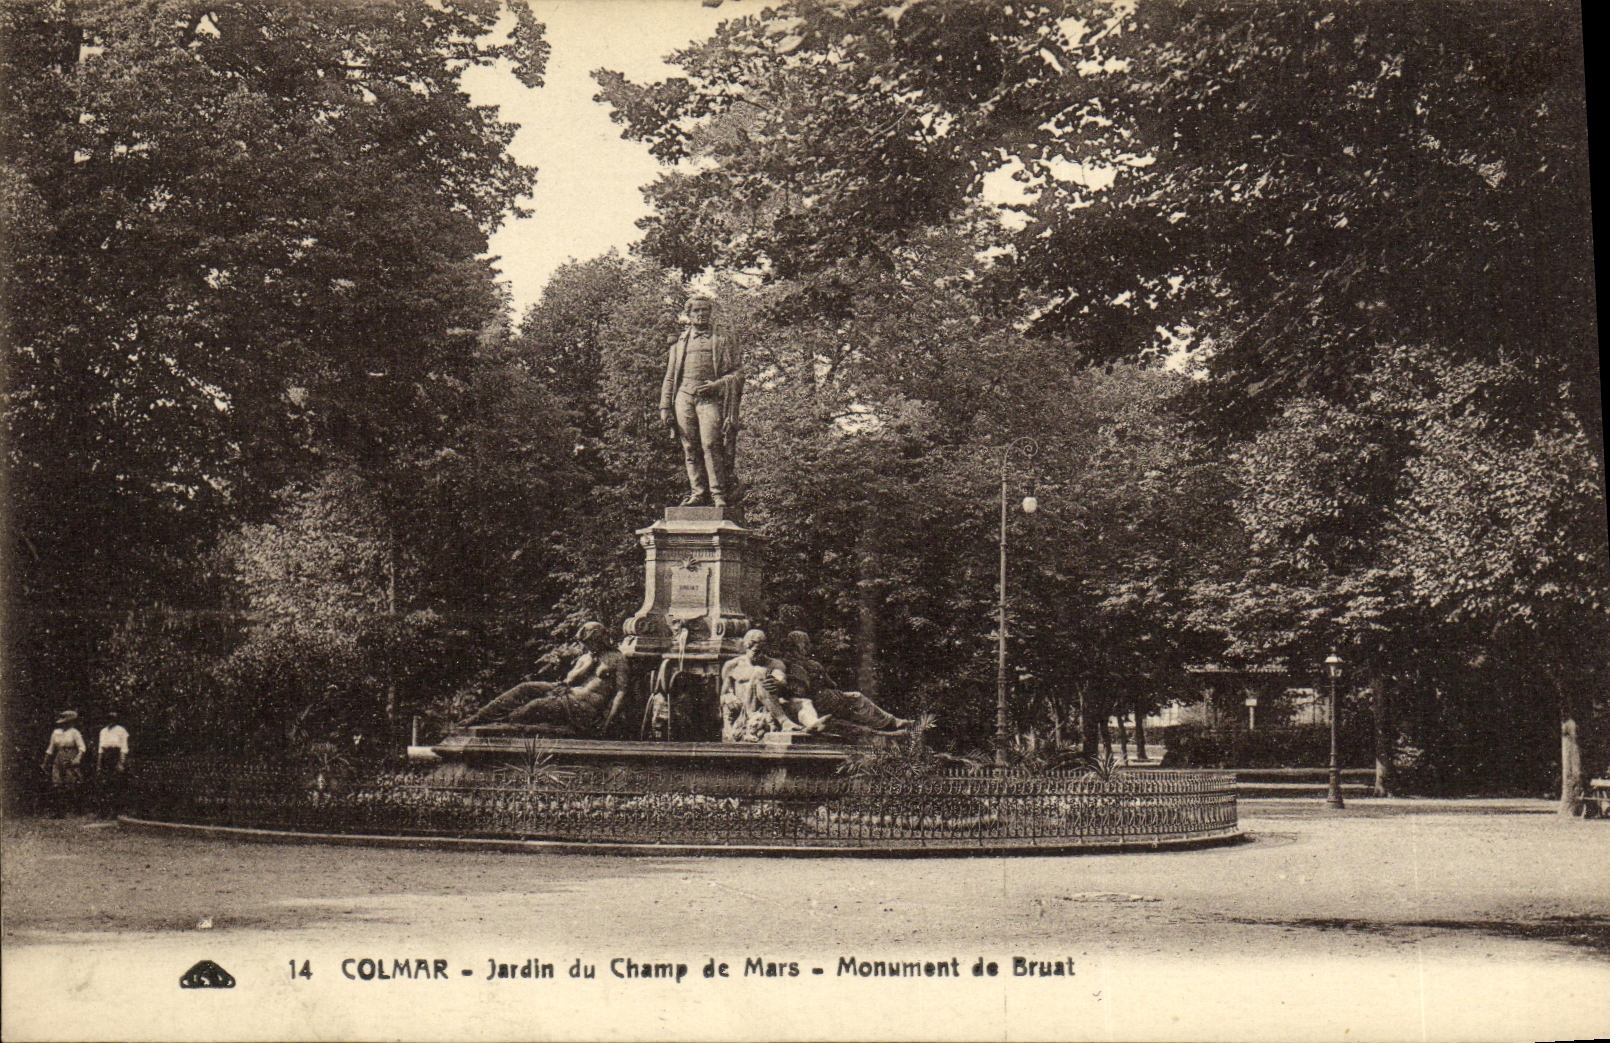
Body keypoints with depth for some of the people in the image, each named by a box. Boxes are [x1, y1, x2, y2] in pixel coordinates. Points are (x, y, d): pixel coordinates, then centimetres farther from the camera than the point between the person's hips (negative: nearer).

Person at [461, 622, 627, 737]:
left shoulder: (616, 658, 4)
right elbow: (570, 679, 12)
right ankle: (481, 716, -16)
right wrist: (589, 664, 1)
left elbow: (621, 691, -5)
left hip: (589, 704, -7)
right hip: (571, 693, 7)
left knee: (538, 705, -27)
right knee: (526, 688, -11)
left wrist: (609, 719, -15)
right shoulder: (586, 657, 25)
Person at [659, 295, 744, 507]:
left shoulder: (722, 340, 14)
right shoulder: (680, 343, 23)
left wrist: (717, 385, -10)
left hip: (710, 398, -3)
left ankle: (719, 493, -14)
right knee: (690, 448, -3)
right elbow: (670, 378, 22)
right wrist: (665, 407, 11)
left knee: (711, 444, -16)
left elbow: (738, 372, 7)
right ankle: (697, 493, -1)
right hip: (684, 396, 3)